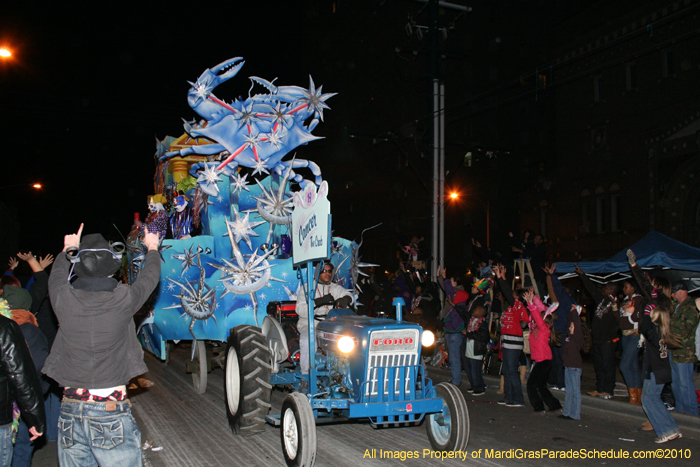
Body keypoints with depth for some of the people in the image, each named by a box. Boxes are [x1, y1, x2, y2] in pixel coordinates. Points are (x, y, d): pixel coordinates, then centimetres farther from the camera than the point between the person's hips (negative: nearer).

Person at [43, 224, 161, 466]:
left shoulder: (64, 299, -6)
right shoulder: (123, 299, -11)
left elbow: (57, 274, 19)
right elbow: (149, 277, 11)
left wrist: (68, 249, 40)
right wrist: (152, 248, 31)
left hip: (70, 412, 3)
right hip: (112, 413, -3)